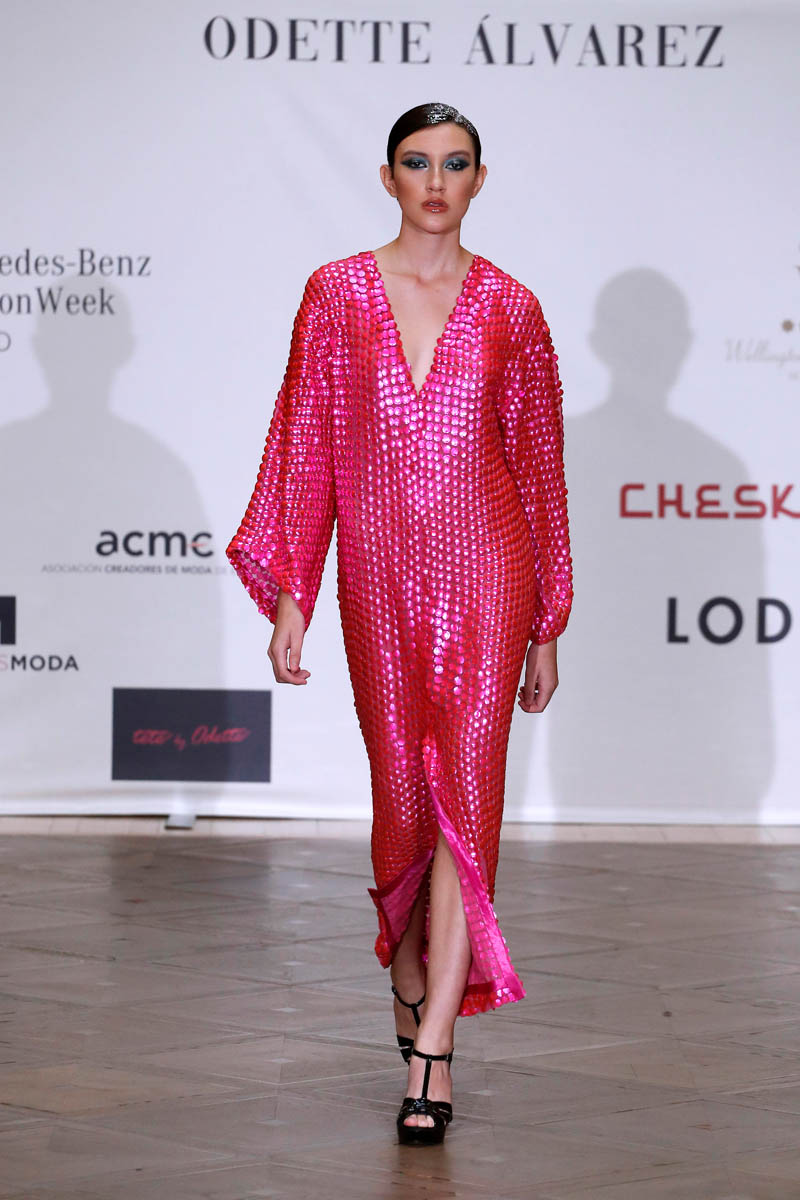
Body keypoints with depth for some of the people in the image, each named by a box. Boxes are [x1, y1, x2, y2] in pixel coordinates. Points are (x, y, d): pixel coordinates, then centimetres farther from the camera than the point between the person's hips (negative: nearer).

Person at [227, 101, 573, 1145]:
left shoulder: (509, 309, 3)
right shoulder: (338, 294, 4)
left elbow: (540, 467, 7)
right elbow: (305, 450, 4)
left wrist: (546, 630, 7)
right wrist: (288, 598, -2)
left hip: (483, 577, -1)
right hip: (378, 579, 1)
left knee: (464, 796, -9)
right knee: (401, 794, 10)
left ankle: (434, 1043, -11)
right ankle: (410, 970, 34)